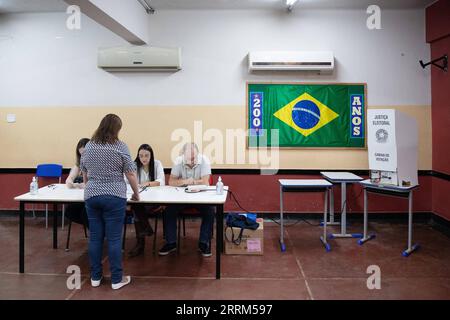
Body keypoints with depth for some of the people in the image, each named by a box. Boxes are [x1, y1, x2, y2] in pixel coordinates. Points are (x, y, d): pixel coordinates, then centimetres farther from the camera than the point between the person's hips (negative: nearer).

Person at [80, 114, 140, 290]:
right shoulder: (120, 146, -6)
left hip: (91, 196, 5)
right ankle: (116, 279, 8)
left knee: (95, 237, 11)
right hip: (114, 197, -5)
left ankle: (95, 277, 20)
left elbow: (84, 173, 18)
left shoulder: (88, 146, 9)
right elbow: (130, 173, -7)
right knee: (114, 238, 0)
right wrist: (136, 193, 5)